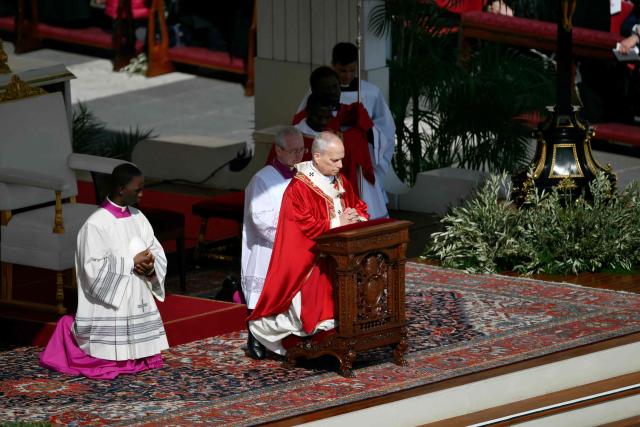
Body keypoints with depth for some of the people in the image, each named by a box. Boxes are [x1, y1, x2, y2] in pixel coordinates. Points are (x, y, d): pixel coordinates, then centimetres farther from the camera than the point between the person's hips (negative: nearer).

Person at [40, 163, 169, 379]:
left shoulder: (138, 218, 6)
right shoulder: (96, 224, -16)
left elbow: (158, 254, 9)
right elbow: (94, 269, -20)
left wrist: (150, 267, -13)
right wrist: (132, 263, -18)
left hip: (138, 305, 7)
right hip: (109, 309, -7)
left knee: (145, 361, 11)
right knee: (110, 365, -3)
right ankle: (70, 332, 22)